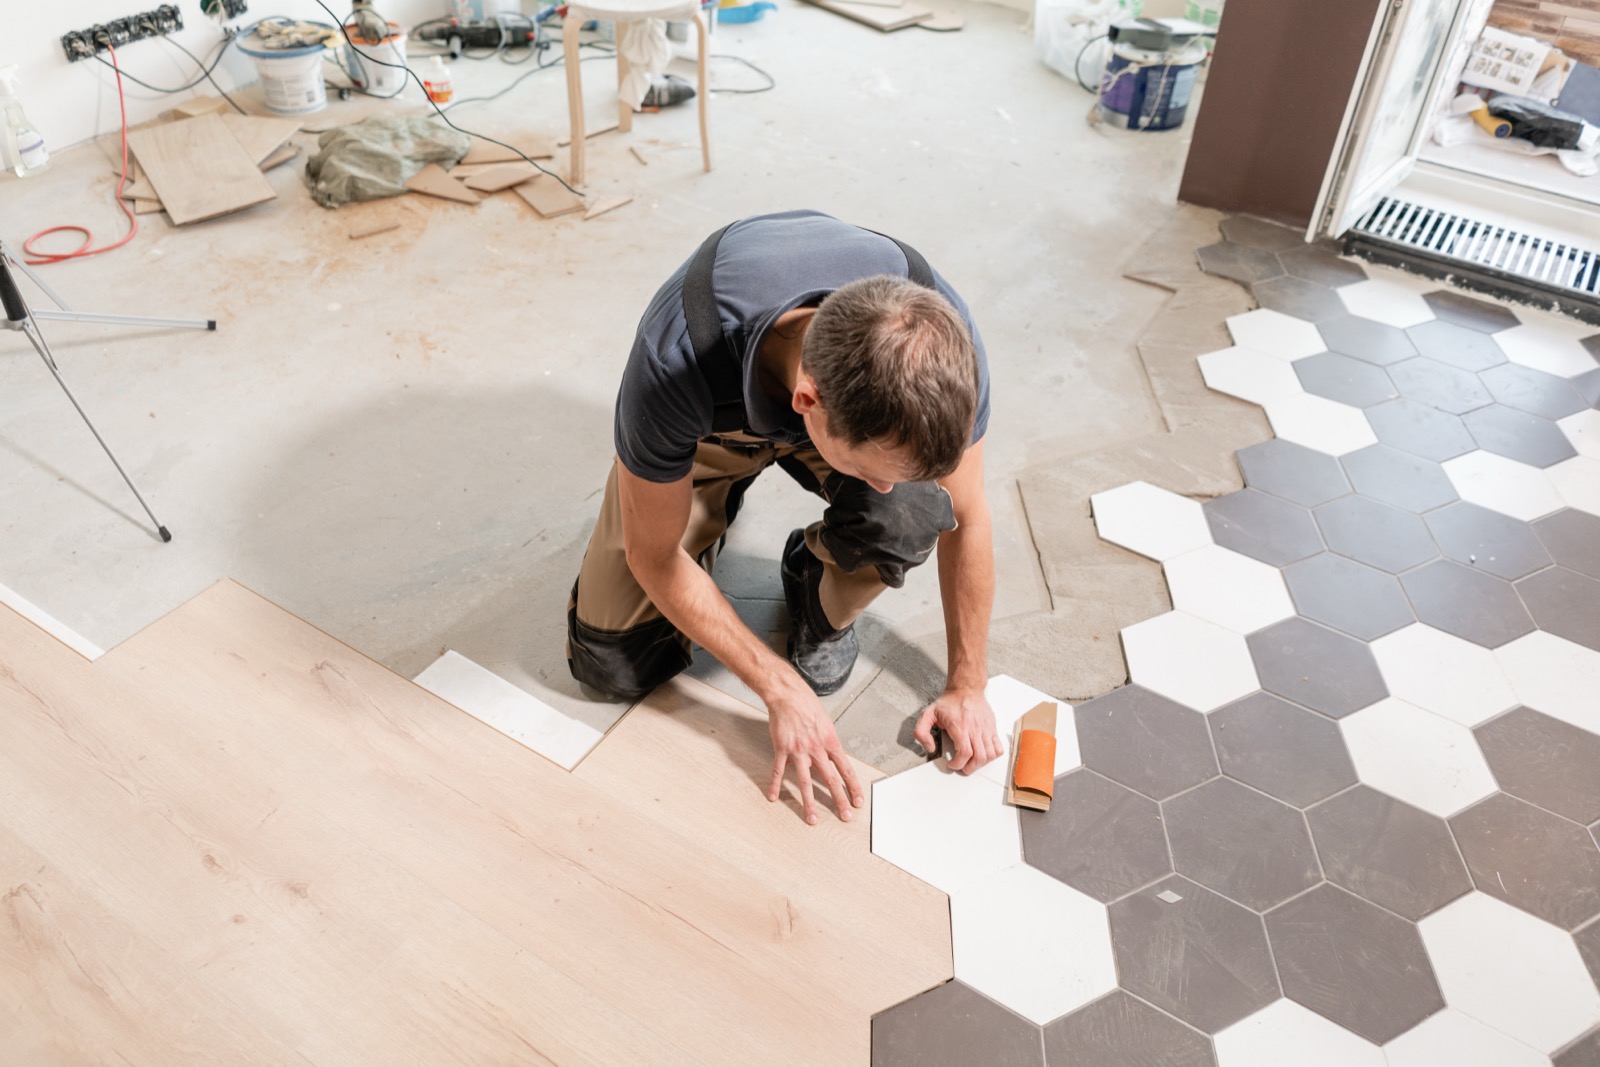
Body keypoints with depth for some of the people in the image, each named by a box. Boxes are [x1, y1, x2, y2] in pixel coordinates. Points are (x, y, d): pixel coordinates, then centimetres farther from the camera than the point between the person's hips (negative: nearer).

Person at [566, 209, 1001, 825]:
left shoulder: (940, 344, -36)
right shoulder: (676, 365, -43)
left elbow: (967, 519, -17)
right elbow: (653, 557, -25)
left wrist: (967, 687, -8)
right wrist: (782, 690, -23)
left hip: (855, 404, 1)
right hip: (712, 423, -1)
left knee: (908, 517, -34)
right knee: (609, 663, -9)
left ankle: (821, 601, 1)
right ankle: (717, 505, 18)